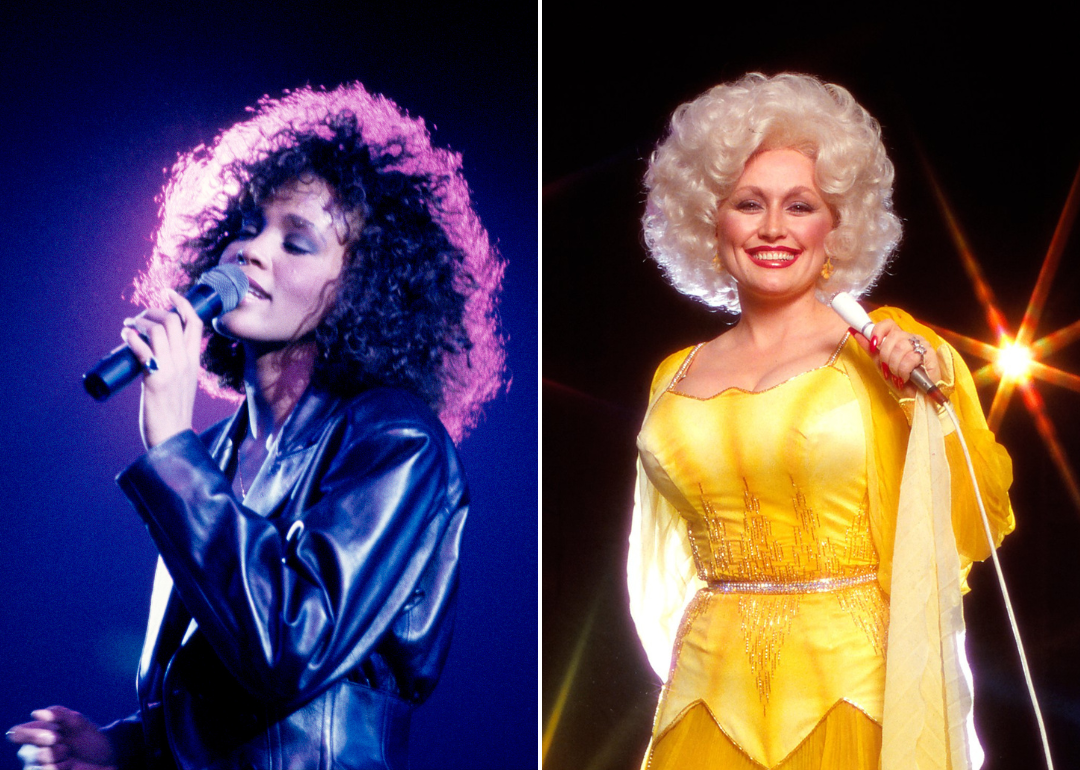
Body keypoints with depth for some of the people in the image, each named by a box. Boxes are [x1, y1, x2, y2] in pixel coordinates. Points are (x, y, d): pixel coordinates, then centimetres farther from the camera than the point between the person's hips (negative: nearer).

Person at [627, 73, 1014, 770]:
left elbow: (975, 522, -6)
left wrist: (930, 398, -16)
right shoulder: (677, 379, 9)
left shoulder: (882, 352, -1)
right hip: (715, 697, 3)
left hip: (856, 687, -3)